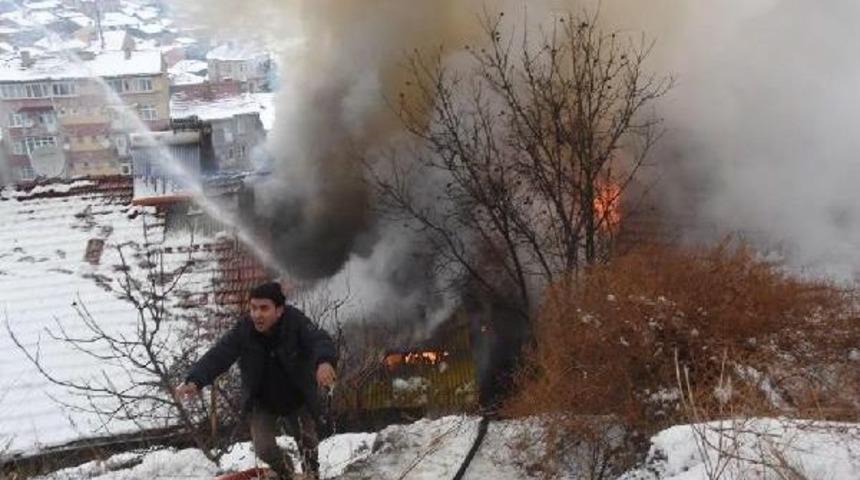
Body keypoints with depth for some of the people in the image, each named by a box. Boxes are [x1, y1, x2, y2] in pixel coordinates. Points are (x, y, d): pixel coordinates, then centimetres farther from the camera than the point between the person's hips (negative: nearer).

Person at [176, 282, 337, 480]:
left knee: (308, 444, 6)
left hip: (298, 399, -1)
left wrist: (325, 361, -63)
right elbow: (218, 355, -26)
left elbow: (319, 339, -41)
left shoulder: (295, 322, -27)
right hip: (262, 401, 1)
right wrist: (195, 380, -43)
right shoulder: (243, 329, -21)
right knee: (264, 448, -4)